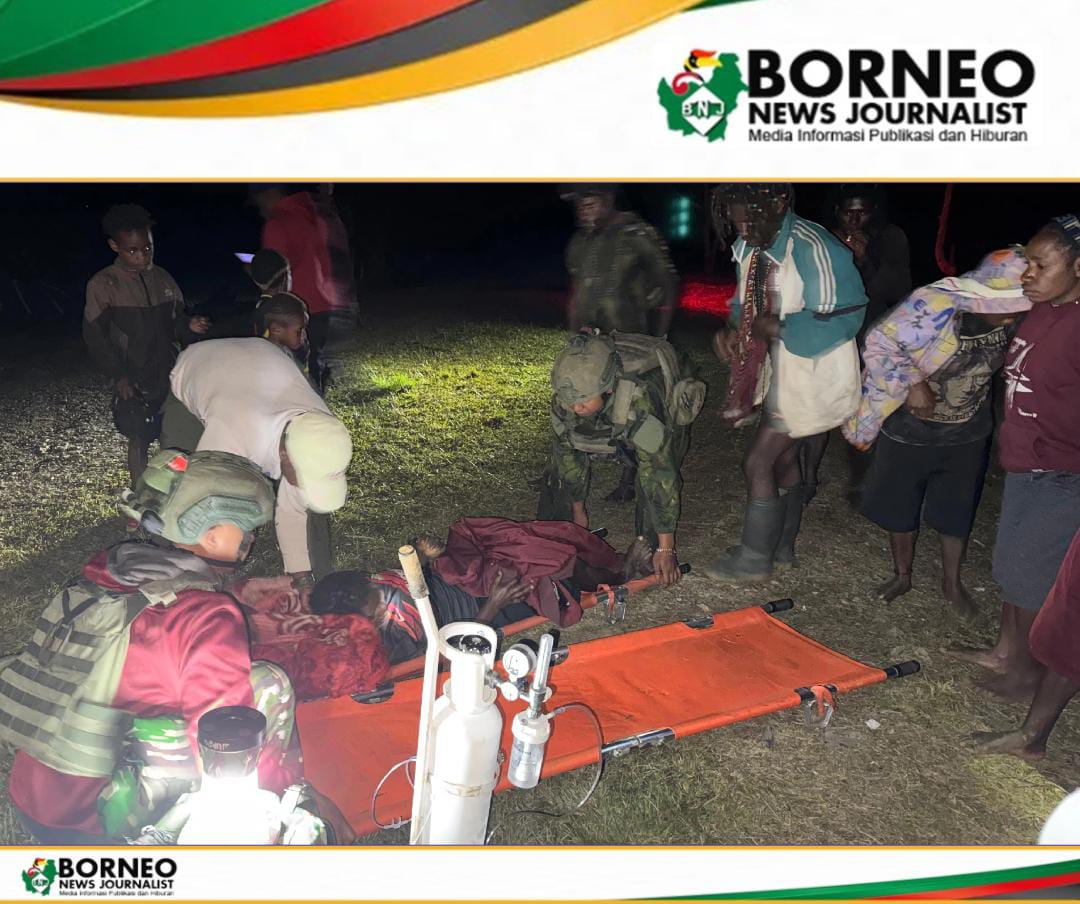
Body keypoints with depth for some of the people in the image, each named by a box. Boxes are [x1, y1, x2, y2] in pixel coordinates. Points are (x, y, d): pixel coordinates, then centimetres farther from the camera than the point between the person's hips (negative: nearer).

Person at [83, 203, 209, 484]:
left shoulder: (162, 278, 2)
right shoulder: (103, 285, -10)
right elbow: (95, 336, -8)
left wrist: (190, 326, -14)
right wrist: (119, 375, -16)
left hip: (168, 374, 4)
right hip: (133, 382, -4)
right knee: (139, 440, 5)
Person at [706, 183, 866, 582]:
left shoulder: (814, 250, -26)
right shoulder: (748, 247, 0)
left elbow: (838, 321, -25)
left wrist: (774, 328, -23)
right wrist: (733, 329, -6)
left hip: (811, 377, -8)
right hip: (780, 372, 8)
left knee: (758, 462, -4)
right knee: (784, 458, 18)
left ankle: (754, 559, 12)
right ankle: (781, 547, 35)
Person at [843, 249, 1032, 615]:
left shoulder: (1008, 315, -13)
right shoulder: (933, 307, -31)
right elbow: (880, 345, -24)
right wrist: (912, 384, -29)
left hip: (968, 433, 4)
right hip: (911, 429, -4)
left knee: (956, 510, 15)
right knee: (900, 505, 12)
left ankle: (952, 582, 36)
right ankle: (902, 575, 34)